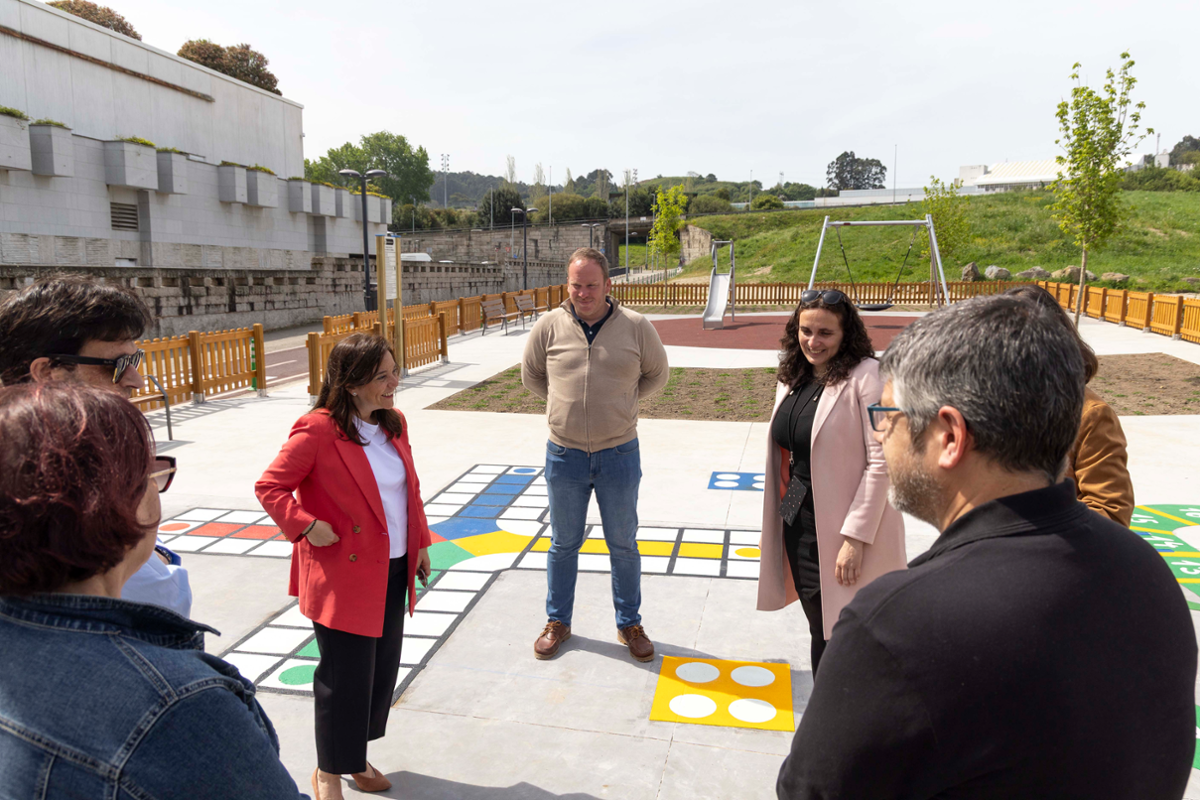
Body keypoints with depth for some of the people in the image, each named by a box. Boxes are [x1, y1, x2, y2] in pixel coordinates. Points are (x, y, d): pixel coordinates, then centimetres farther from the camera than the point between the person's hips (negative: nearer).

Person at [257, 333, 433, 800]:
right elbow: (269, 487, -11)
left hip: (393, 571, 8)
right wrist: (305, 525, -21)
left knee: (383, 668, 18)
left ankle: (356, 757, 39)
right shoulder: (317, 431, -17)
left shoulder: (394, 424, 5)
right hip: (343, 574, -7)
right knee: (346, 675, 3)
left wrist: (420, 543, 14)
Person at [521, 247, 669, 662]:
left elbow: (657, 374, 10)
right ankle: (557, 622, 34)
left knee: (623, 545, 13)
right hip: (564, 453, 1)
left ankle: (629, 624, 32)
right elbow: (531, 375, 12)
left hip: (619, 453, 0)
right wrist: (567, 401, 8)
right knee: (563, 544, 15)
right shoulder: (549, 326, -5)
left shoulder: (636, 326, -6)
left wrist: (619, 402, 6)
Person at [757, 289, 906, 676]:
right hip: (799, 527, 7)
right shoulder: (793, 378, 8)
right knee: (820, 633, 19)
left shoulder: (866, 377, -14)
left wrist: (855, 538, -20)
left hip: (845, 535, -6)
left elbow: (881, 463, -17)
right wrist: (782, 517, 14)